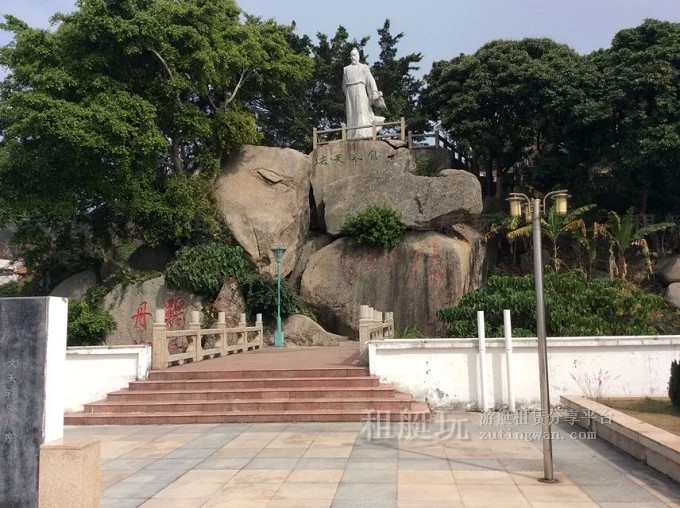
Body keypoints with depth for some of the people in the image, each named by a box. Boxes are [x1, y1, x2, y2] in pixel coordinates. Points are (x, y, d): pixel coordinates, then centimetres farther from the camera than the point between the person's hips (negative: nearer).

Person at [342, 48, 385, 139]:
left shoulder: (363, 67, 12)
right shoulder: (346, 69, 20)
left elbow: (370, 80, 3)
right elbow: (344, 84, 21)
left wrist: (374, 92, -10)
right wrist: (346, 96, 13)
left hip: (360, 90, -3)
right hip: (350, 91, 3)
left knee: (361, 110, -13)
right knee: (351, 113, -3)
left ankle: (363, 133, -19)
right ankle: (352, 135, -7)